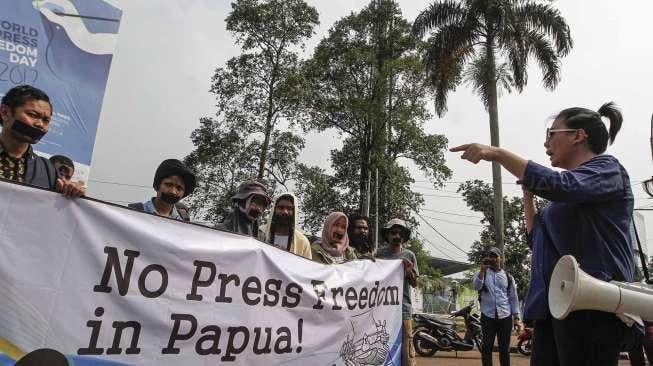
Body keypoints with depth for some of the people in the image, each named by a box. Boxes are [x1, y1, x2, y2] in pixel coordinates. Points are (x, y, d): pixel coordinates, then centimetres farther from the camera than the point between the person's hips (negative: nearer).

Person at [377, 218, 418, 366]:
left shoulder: (409, 255, 5)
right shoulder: (379, 254, 4)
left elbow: (415, 284, 10)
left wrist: (409, 272, -9)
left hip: (403, 309, 0)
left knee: (406, 353, -3)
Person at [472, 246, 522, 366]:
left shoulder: (508, 276, 12)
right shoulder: (482, 273, 6)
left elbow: (513, 298, 11)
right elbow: (476, 286, -14)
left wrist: (517, 318, 5)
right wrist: (482, 270, -25)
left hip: (505, 317, 2)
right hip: (487, 316, -2)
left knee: (504, 348, 8)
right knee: (487, 347, 2)